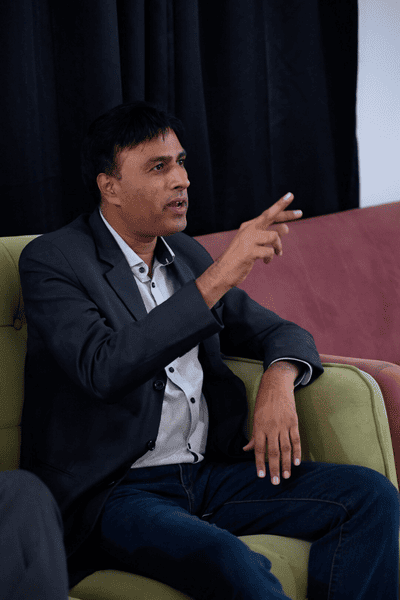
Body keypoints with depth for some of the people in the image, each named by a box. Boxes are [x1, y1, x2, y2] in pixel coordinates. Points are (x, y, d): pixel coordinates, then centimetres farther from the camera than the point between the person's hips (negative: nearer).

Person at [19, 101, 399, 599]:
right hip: (115, 492, -7)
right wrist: (218, 276, -26)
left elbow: (281, 332, 22)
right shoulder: (52, 259, -6)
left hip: (208, 472, 7)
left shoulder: (187, 255, 15)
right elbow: (104, 369, -24)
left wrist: (278, 381, -4)